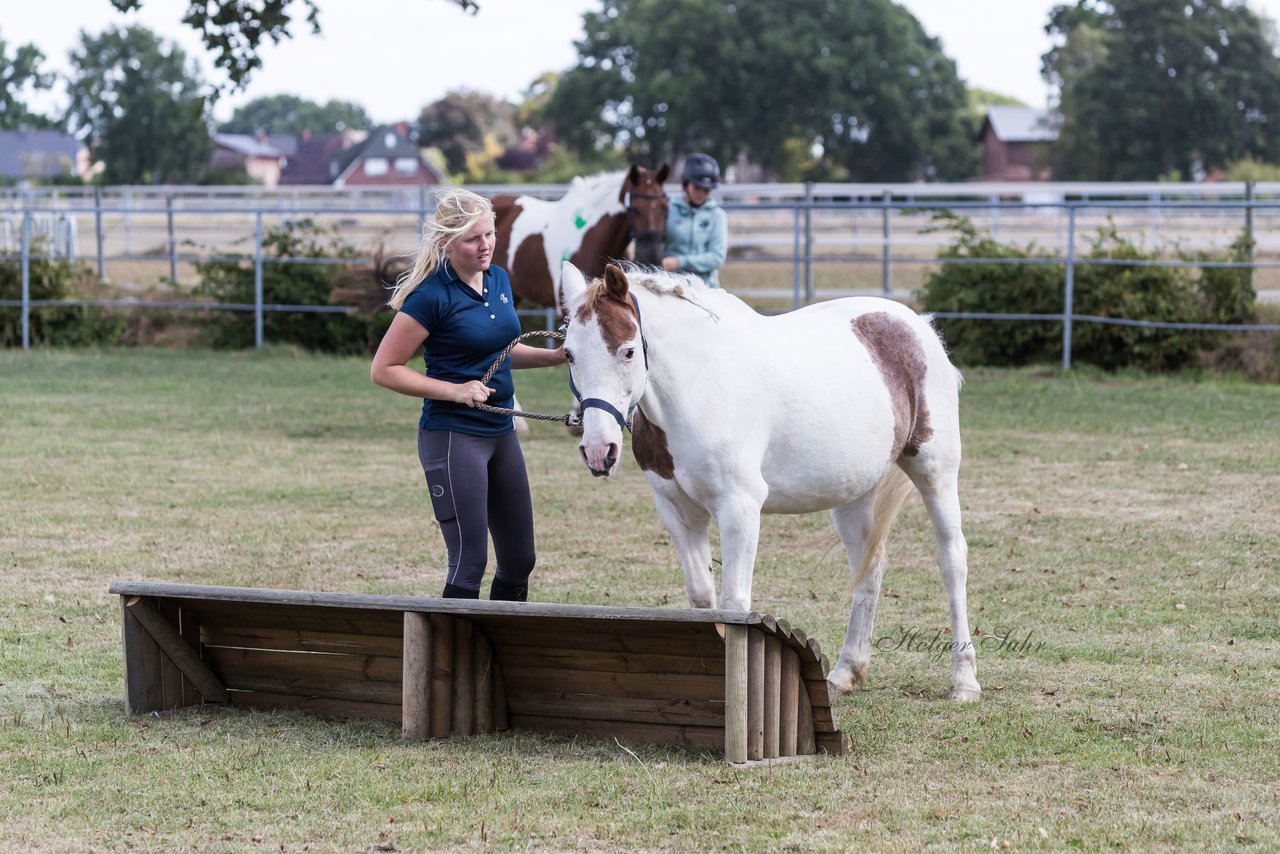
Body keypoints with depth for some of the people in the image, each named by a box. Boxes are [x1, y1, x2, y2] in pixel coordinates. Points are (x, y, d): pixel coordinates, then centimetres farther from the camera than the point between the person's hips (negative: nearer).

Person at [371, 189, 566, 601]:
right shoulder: (432, 296, -16)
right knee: (470, 563, -8)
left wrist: (554, 356, 7)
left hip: (501, 433, 8)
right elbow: (384, 369, -13)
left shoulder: (499, 280, 7)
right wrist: (454, 390, -20)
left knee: (519, 560, 12)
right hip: (453, 438, -8)